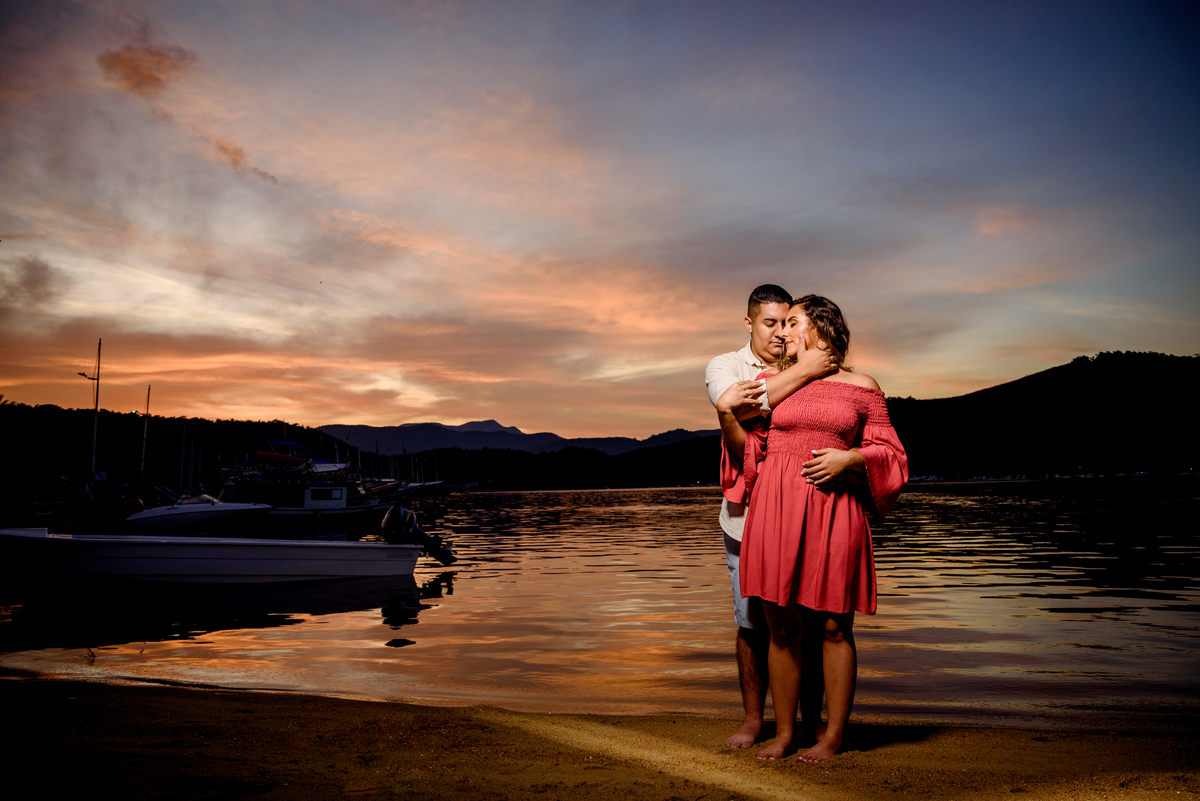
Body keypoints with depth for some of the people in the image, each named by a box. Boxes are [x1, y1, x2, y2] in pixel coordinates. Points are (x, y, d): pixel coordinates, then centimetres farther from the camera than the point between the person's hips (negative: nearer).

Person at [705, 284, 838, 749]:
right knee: (752, 622, 4)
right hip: (747, 512, -1)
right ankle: (752, 719, 19)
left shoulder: (808, 370, 10)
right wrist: (801, 373, -18)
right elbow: (735, 407, -15)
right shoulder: (724, 366, 7)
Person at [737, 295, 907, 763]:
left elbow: (890, 453, 7)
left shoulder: (863, 388, 8)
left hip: (833, 508, -2)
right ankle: (784, 732, 16)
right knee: (781, 625, 4)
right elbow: (749, 447, 23)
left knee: (833, 626, 2)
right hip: (775, 505, 2)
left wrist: (848, 458, -8)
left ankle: (833, 735, 15)